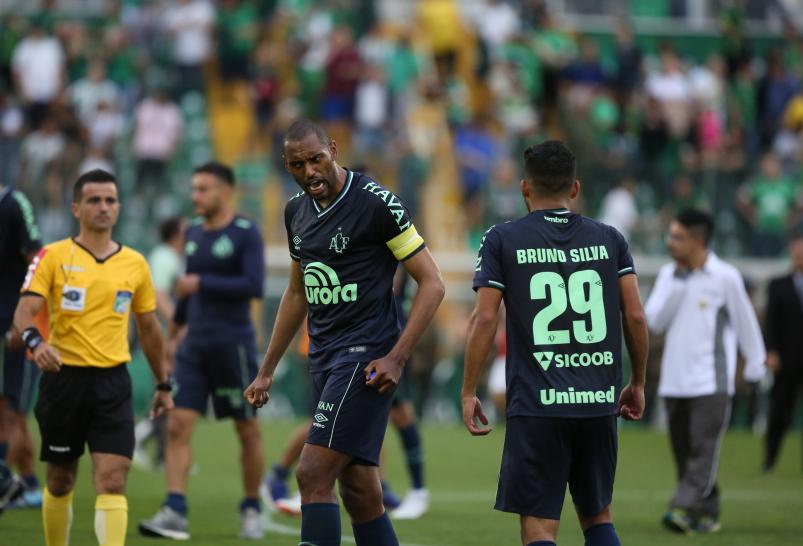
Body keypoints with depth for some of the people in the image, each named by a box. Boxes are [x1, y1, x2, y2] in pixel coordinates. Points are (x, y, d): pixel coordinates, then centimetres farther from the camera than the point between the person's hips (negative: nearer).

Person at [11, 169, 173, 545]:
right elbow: (25, 309, -12)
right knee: (61, 482, 9)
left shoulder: (135, 264, 8)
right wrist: (35, 341, -33)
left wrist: (162, 384, 20)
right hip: (63, 377, -1)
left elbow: (148, 328, 18)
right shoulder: (53, 256, -1)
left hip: (112, 381, 1)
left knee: (112, 479, -12)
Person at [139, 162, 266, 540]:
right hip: (194, 346, 5)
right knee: (177, 425, -8)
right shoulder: (193, 234, 10)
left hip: (233, 346, -5)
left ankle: (252, 510, 20)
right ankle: (174, 513, -13)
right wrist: (175, 328, 31)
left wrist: (201, 283, -18)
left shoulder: (245, 234, -8)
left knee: (247, 430, 5)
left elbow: (254, 286, -19)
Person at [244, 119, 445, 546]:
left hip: (366, 355, -8)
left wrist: (396, 357, -17)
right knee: (359, 494, 7)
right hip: (324, 357, 8)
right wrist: (266, 372, 24)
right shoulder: (297, 211, 12)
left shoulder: (376, 203, -11)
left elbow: (431, 283, -9)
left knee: (313, 475, -15)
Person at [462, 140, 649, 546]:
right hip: (599, 404, 3)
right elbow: (635, 317, 5)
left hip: (537, 406, -3)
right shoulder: (609, 239, 9)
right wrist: (637, 384, 17)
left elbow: (484, 319, -5)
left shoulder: (503, 240, 1)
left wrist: (468, 393, 1)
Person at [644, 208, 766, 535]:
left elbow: (745, 321, 3)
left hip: (712, 382, -5)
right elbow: (654, 321, -1)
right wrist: (677, 282, -8)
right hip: (674, 381, 5)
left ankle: (685, 509, -23)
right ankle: (708, 513, 18)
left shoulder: (725, 277, -6)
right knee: (683, 451, 7)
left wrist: (755, 365, 8)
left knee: (703, 447, -15)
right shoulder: (668, 274, 8)